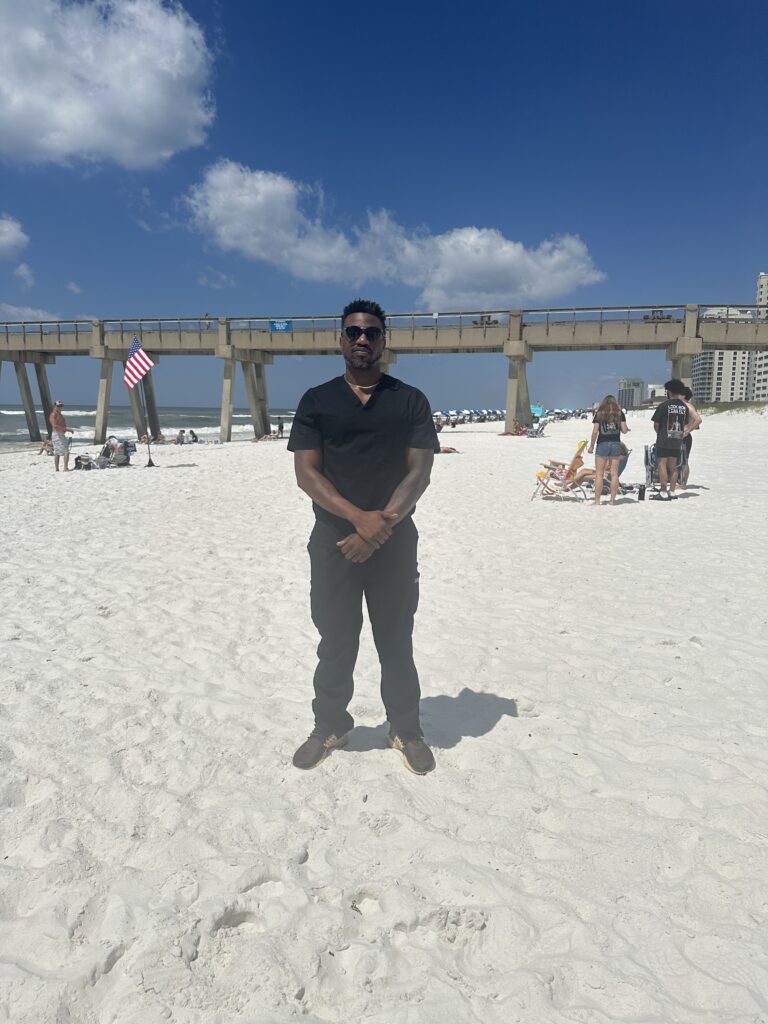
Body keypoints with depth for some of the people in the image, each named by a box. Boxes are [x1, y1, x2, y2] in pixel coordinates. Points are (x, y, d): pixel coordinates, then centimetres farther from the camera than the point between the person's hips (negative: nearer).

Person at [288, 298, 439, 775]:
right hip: (333, 539, 0)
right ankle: (330, 726, 29)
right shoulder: (317, 401, 5)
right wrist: (360, 518, -18)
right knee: (335, 641, 10)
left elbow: (419, 472, -3)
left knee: (396, 641, 10)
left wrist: (384, 524, -17)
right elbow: (306, 472, -5)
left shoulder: (410, 400, 5)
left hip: (396, 540, 0)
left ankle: (406, 729, 27)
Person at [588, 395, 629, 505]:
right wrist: (627, 428, 23)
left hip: (602, 444, -2)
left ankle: (597, 501, -2)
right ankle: (612, 500, 7)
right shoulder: (620, 414, 5)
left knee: (599, 474, 0)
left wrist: (591, 446, 3)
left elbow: (595, 431, -4)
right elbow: (624, 430, 0)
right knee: (614, 474, 7)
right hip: (616, 444, 2)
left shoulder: (599, 414, 1)